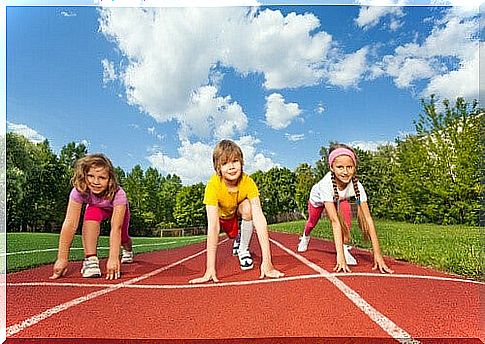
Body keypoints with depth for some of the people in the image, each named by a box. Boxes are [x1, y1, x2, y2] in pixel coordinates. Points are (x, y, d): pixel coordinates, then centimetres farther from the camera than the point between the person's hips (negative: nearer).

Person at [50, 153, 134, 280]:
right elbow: (70, 223, -41)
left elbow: (116, 228, -46)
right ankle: (90, 259, -29)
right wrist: (62, 259, -44)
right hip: (96, 208, 0)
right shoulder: (79, 191, -38)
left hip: (117, 209, 0)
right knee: (91, 215, -33)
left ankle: (128, 251, 44)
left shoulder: (118, 194, -44)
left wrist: (113, 258, -53)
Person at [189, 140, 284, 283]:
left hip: (239, 209, -1)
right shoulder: (213, 185, -38)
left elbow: (259, 217, -42)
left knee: (247, 206, -29)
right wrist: (210, 269, -46)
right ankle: (238, 238, 28)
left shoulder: (248, 182, -35)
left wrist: (267, 261, -49)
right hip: (222, 213, 2)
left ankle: (244, 249, -7)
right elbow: (213, 226, -42)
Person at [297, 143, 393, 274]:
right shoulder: (326, 184, -47)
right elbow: (334, 220, -50)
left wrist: (377, 253, -44)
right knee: (312, 222, 19)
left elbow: (367, 218, -39)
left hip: (339, 199, 1)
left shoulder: (356, 185, -39)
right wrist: (339, 255, -53)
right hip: (318, 198, -1)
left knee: (345, 209, -30)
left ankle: (345, 248, -14)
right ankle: (305, 237, 56)